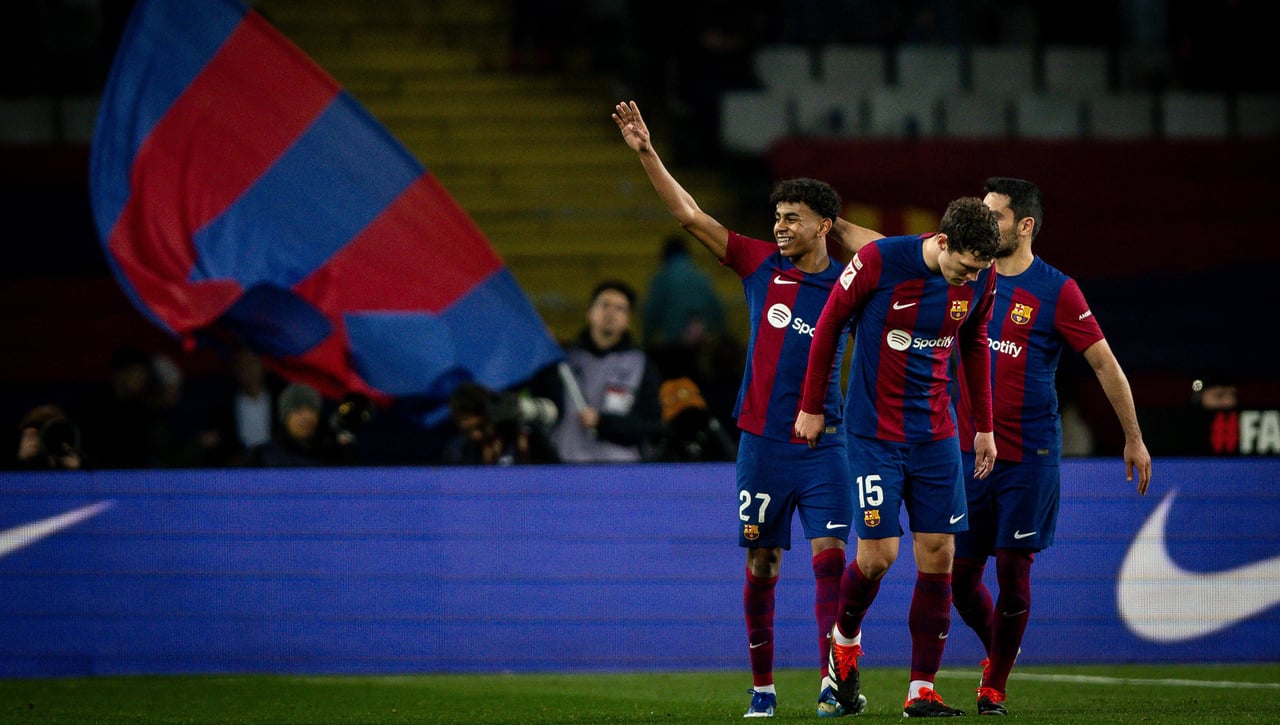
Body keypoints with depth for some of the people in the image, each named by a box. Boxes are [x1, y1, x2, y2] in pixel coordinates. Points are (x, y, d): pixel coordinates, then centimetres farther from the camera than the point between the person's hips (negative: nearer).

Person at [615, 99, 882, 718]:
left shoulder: (845, 287, 1)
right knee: (763, 566, 5)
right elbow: (689, 216, 1)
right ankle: (762, 685, 15)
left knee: (830, 558, -10)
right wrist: (646, 153, -6)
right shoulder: (761, 265, 3)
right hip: (762, 442, 1)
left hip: (821, 443, -1)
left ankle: (833, 684, -13)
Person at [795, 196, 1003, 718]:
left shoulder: (980, 280, -3)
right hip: (875, 433, -4)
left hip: (936, 435, 4)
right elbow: (829, 325, -4)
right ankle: (845, 637, 24)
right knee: (877, 555, -8)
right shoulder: (879, 260, -16)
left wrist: (984, 427, 18)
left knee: (938, 557, -2)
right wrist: (812, 408, 1)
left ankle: (922, 690, 4)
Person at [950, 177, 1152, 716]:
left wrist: (1134, 439, 1)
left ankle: (994, 686, 10)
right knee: (959, 574, 4)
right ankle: (997, 649, 31)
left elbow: (1105, 364, 0)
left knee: (1012, 570, -4)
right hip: (969, 449, 4)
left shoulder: (1056, 291, -5)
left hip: (1029, 457, -4)